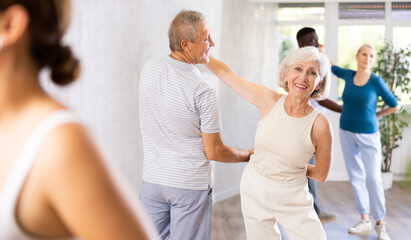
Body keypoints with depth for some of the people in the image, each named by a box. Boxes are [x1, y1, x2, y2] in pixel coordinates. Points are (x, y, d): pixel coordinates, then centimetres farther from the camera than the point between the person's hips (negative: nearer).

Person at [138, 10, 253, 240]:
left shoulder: (149, 68, -3)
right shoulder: (204, 92, -19)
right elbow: (214, 152, -11)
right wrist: (248, 155, 5)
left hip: (152, 179, 5)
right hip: (191, 185, -5)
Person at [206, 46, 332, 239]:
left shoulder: (319, 124, -18)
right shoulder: (268, 100, -11)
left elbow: (320, 175, -5)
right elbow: (226, 73, -2)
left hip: (291, 199, -2)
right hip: (254, 190, 2)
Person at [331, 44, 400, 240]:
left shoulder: (376, 81, -13)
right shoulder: (349, 75, -1)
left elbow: (395, 106, -4)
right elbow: (331, 67, 21)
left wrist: (375, 115, 6)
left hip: (368, 135, -4)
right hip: (347, 133, 4)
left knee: (373, 178, -5)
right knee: (356, 176, 7)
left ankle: (380, 224, 7)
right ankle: (364, 220, 17)